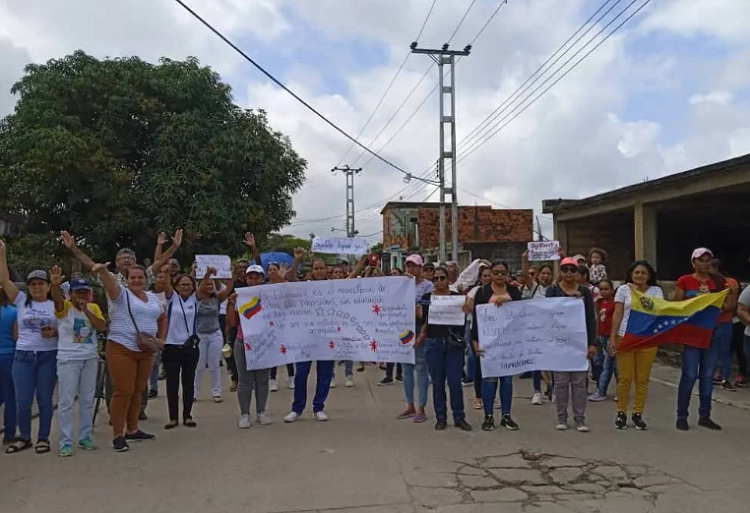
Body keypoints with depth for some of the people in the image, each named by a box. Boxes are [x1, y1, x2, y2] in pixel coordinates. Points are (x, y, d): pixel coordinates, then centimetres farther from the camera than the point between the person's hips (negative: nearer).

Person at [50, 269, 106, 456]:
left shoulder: (93, 308, 6)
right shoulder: (64, 307, -6)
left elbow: (102, 327, -8)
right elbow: (57, 298, -29)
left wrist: (86, 310, -17)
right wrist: (55, 284, -51)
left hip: (90, 358, 4)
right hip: (68, 359, -4)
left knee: (87, 400, 10)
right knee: (66, 401, -2)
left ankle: (85, 437, 21)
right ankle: (65, 442, 5)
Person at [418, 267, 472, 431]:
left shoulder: (457, 296, 2)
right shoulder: (426, 297, 5)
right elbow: (424, 320, 4)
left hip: (454, 342, -1)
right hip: (433, 343, 1)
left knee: (455, 381, -3)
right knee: (437, 382, 6)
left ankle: (459, 417, 10)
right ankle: (441, 418, 16)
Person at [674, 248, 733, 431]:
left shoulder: (718, 282, 8)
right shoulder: (684, 281, -2)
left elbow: (726, 307, 7)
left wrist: (732, 295, -11)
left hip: (712, 332, 4)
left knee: (708, 375, 8)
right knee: (690, 375, -4)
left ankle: (705, 416, 18)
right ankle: (682, 416, 6)